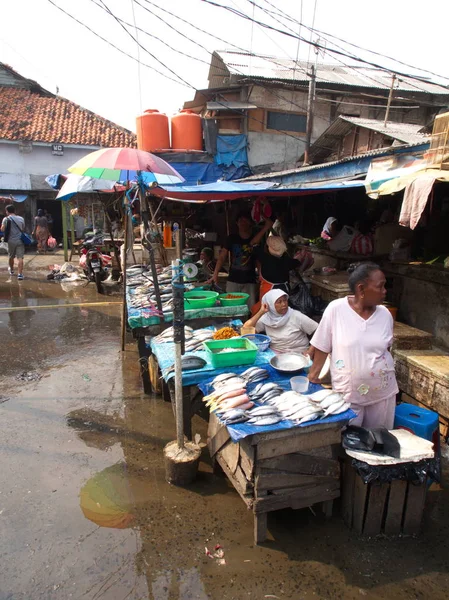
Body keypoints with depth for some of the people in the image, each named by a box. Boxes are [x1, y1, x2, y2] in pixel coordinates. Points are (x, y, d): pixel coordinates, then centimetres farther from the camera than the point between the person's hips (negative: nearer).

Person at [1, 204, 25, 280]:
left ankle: (11, 270, 40)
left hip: (11, 241, 0)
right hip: (20, 240, 1)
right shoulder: (21, 219, 5)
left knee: (11, 257, 20)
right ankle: (20, 274, -15)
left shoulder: (6, 219, -4)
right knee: (20, 258, -6)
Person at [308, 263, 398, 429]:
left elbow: (385, 348, 11)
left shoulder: (385, 314, -3)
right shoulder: (335, 309, -15)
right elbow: (322, 347, -8)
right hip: (348, 394, -3)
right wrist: (313, 375, -6)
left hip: (383, 392, 4)